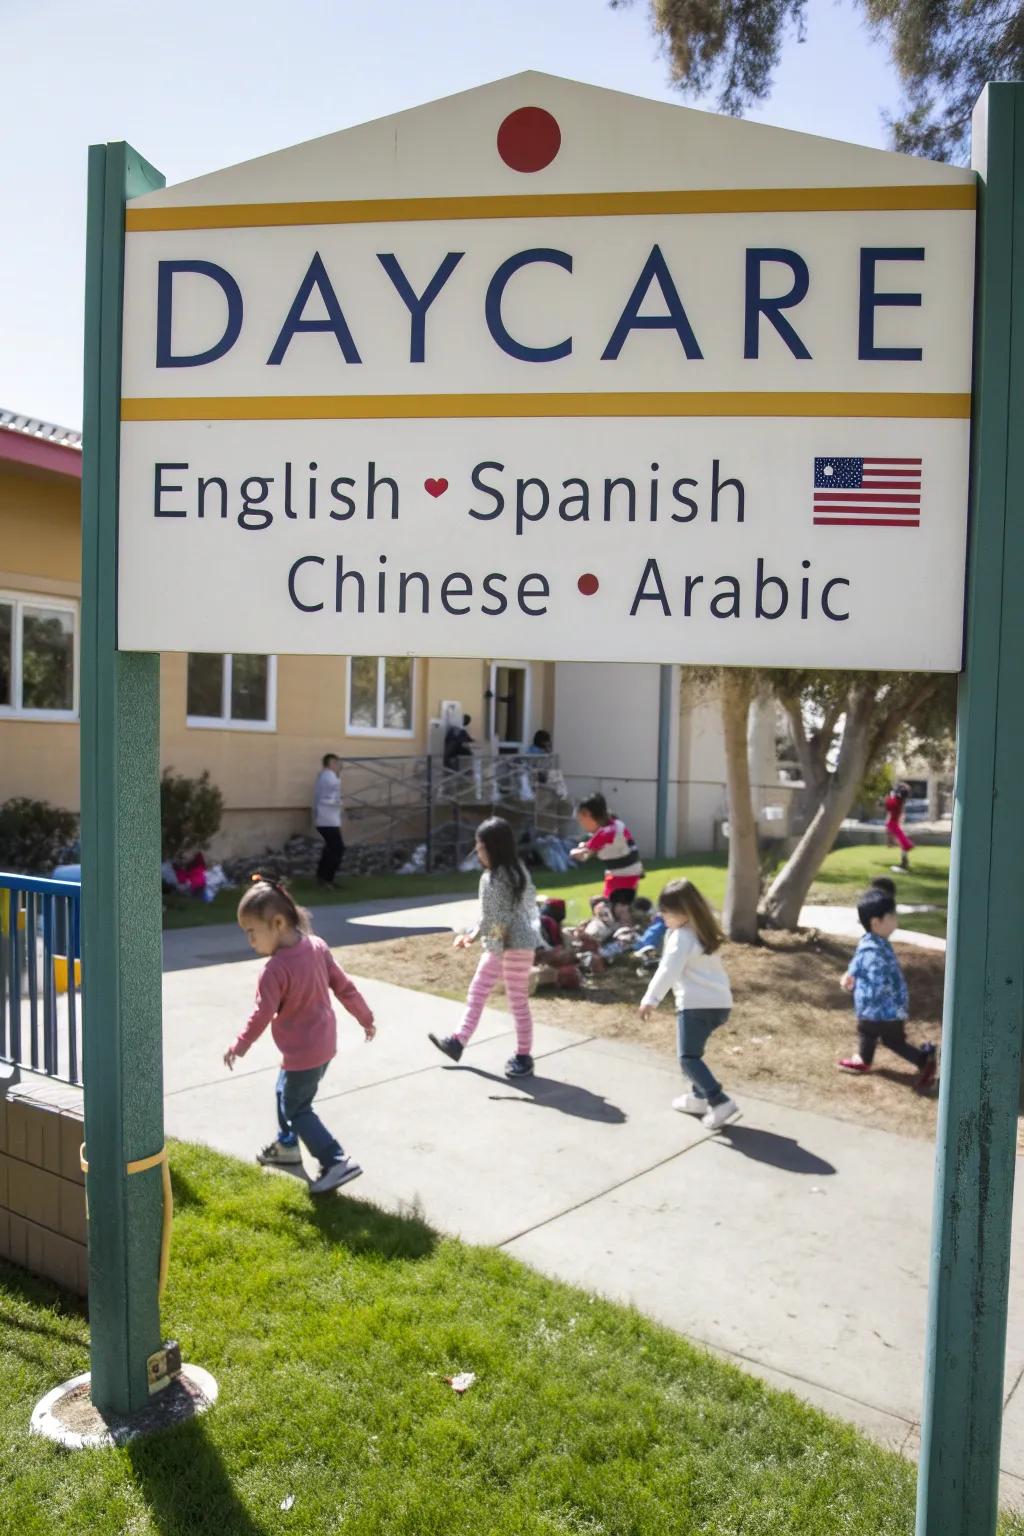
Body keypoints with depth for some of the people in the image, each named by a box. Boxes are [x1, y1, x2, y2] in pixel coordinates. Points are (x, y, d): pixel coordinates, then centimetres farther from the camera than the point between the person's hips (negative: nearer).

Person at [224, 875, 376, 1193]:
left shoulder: (275, 969, -28)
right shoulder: (316, 946, -6)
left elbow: (262, 1015, -20)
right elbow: (344, 986, 2)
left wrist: (238, 1046, -6)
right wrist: (366, 1018, 13)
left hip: (302, 1054, -9)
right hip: (324, 1044, 9)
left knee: (297, 1109, 6)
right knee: (286, 1093, 27)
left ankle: (337, 1162, 0)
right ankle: (287, 1145, 44)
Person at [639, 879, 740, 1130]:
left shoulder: (682, 937, -11)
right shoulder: (703, 930, 17)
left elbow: (668, 970, -22)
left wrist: (650, 999, -25)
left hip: (697, 1004, -9)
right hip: (720, 1002, 9)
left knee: (689, 1058, -7)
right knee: (694, 1053, 24)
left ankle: (721, 1103, -16)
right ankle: (699, 1096, 31)